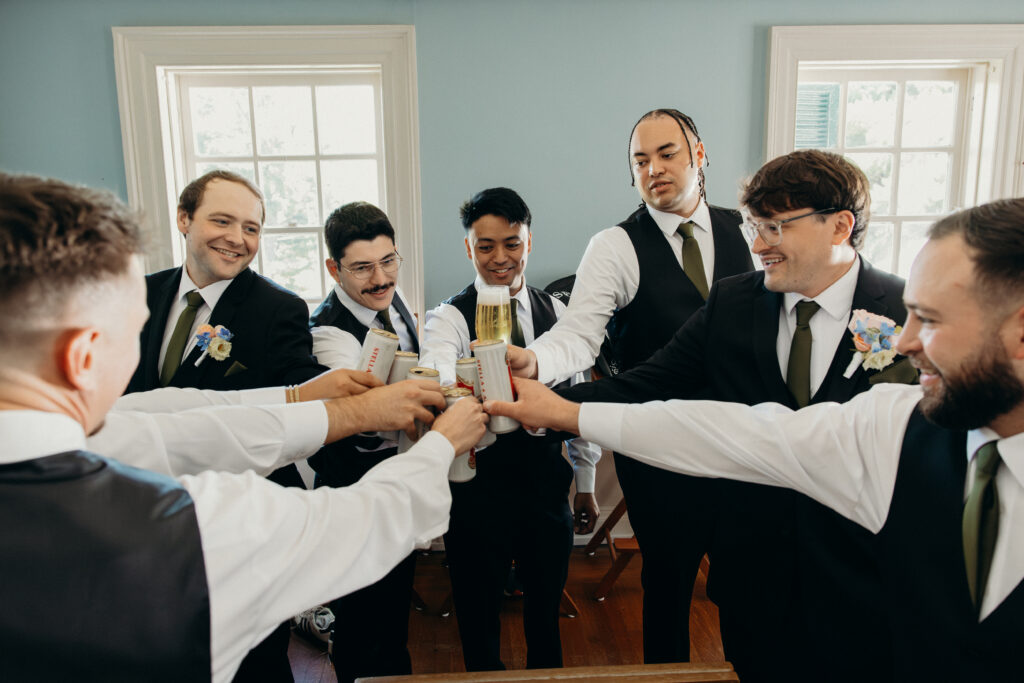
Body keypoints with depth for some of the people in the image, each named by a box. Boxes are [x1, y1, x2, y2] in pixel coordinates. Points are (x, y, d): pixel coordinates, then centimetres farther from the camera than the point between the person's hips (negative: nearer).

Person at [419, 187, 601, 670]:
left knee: (546, 610, 21)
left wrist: (586, 484, 12)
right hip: (479, 489, -3)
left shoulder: (554, 311, 3)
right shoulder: (450, 318, -10)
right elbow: (435, 374, -32)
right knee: (480, 617, 12)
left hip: (547, 485, 4)